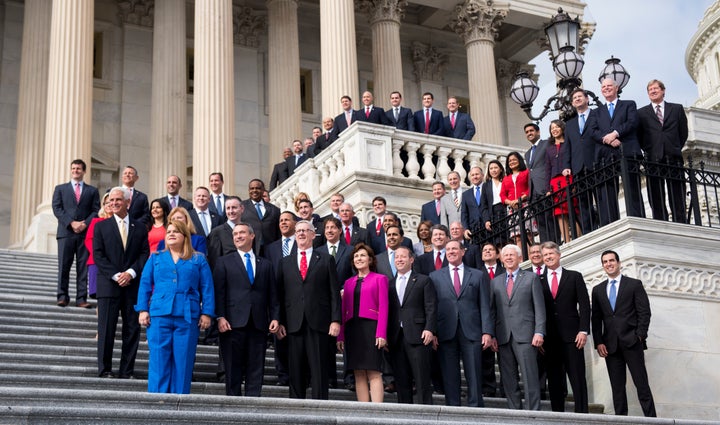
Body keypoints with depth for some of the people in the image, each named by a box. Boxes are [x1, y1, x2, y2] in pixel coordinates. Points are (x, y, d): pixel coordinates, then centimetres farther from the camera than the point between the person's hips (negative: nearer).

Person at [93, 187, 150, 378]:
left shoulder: (140, 227, 11)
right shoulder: (101, 226, 8)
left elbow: (145, 254, 5)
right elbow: (98, 255, 0)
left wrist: (130, 273, -11)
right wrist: (115, 275, -11)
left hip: (133, 285, 2)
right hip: (108, 285, -1)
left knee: (132, 329, 1)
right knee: (106, 329, -2)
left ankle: (127, 371, 7)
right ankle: (104, 370, 4)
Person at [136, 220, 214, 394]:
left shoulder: (199, 260, 11)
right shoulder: (155, 259, 15)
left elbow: (207, 288, 6)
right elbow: (145, 285, 11)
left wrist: (206, 313, -3)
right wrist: (142, 310, 1)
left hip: (188, 317, -1)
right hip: (159, 315, 1)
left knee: (183, 361, 0)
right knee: (159, 360, -3)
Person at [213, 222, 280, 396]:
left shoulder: (265, 264, 17)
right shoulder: (224, 262, 10)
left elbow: (272, 295, 14)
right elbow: (219, 292, 1)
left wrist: (275, 318, 2)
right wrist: (220, 317, -10)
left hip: (259, 324, 2)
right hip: (233, 323, -2)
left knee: (256, 368, 1)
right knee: (233, 368, 0)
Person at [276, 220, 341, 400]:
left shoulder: (326, 260, 10)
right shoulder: (285, 262, 16)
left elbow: (334, 292, 5)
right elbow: (280, 294, 12)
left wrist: (335, 320, -5)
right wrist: (280, 321, 2)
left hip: (318, 323, -2)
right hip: (294, 323, 2)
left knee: (319, 369, -4)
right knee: (296, 370, 3)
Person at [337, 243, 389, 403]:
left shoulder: (379, 279, 6)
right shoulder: (349, 282, 18)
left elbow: (383, 307, -2)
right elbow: (344, 310, 15)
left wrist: (381, 334, -13)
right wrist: (340, 336, 6)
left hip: (370, 327, -4)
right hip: (352, 329, 4)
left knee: (374, 373, -9)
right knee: (359, 374, 3)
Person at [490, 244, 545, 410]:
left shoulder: (531, 278, 9)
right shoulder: (495, 282, 17)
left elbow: (539, 307, 2)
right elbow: (492, 310, 14)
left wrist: (539, 332, -9)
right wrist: (492, 335, 4)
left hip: (525, 335, -3)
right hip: (503, 337, 3)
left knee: (530, 378, -7)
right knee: (508, 380, 3)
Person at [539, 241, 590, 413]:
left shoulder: (574, 277, 8)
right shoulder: (538, 281, 11)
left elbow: (584, 305, 3)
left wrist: (583, 330, -7)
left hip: (571, 336, -1)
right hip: (549, 338, 2)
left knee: (578, 378, -3)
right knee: (554, 380, 3)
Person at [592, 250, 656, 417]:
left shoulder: (634, 284, 7)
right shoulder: (598, 290, 16)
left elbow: (644, 312, 2)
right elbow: (596, 319, 12)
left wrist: (640, 336, -8)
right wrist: (598, 343, 1)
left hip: (631, 342, -3)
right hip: (610, 345, 3)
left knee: (642, 384, -6)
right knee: (617, 387, 1)